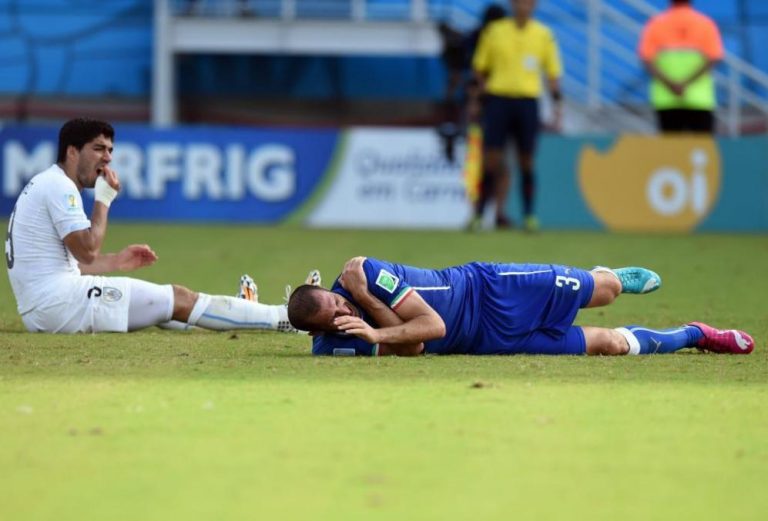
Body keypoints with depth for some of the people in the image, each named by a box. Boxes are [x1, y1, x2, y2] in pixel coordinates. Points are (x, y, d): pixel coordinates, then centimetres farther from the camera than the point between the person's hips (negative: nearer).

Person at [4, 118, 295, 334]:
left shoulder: (46, 184, 20)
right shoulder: (60, 186, -11)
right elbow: (87, 252, -19)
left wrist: (116, 262, 20)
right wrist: (104, 200, -7)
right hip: (59, 301, -10)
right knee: (179, 299, -5)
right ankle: (283, 318, -2)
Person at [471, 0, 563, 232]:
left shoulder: (543, 35, 6)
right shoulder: (494, 31, 5)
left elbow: (553, 73, 9)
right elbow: (479, 67, 10)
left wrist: (557, 102, 1)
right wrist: (480, 94, -1)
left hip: (527, 101, 0)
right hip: (498, 98, 0)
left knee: (526, 161, 2)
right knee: (492, 158, -6)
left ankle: (529, 215, 9)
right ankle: (499, 210, 3)